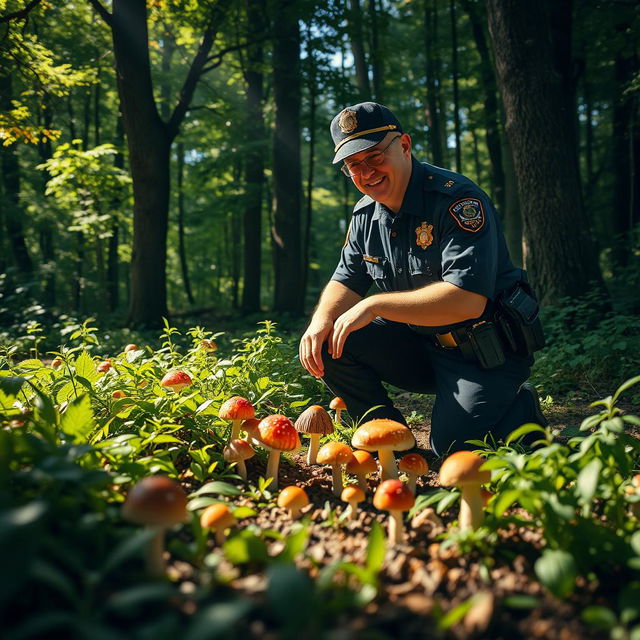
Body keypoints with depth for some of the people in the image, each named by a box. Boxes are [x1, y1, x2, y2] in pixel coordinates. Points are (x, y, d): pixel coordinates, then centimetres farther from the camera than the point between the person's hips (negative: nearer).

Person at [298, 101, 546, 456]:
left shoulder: (457, 200, -21)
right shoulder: (365, 214, 3)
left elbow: (468, 300, -31)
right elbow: (346, 282, 9)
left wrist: (375, 305, -27)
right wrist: (321, 321, -14)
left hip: (487, 354, -6)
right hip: (424, 346, 6)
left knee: (451, 450, -19)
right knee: (327, 344, -10)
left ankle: (521, 409, 12)